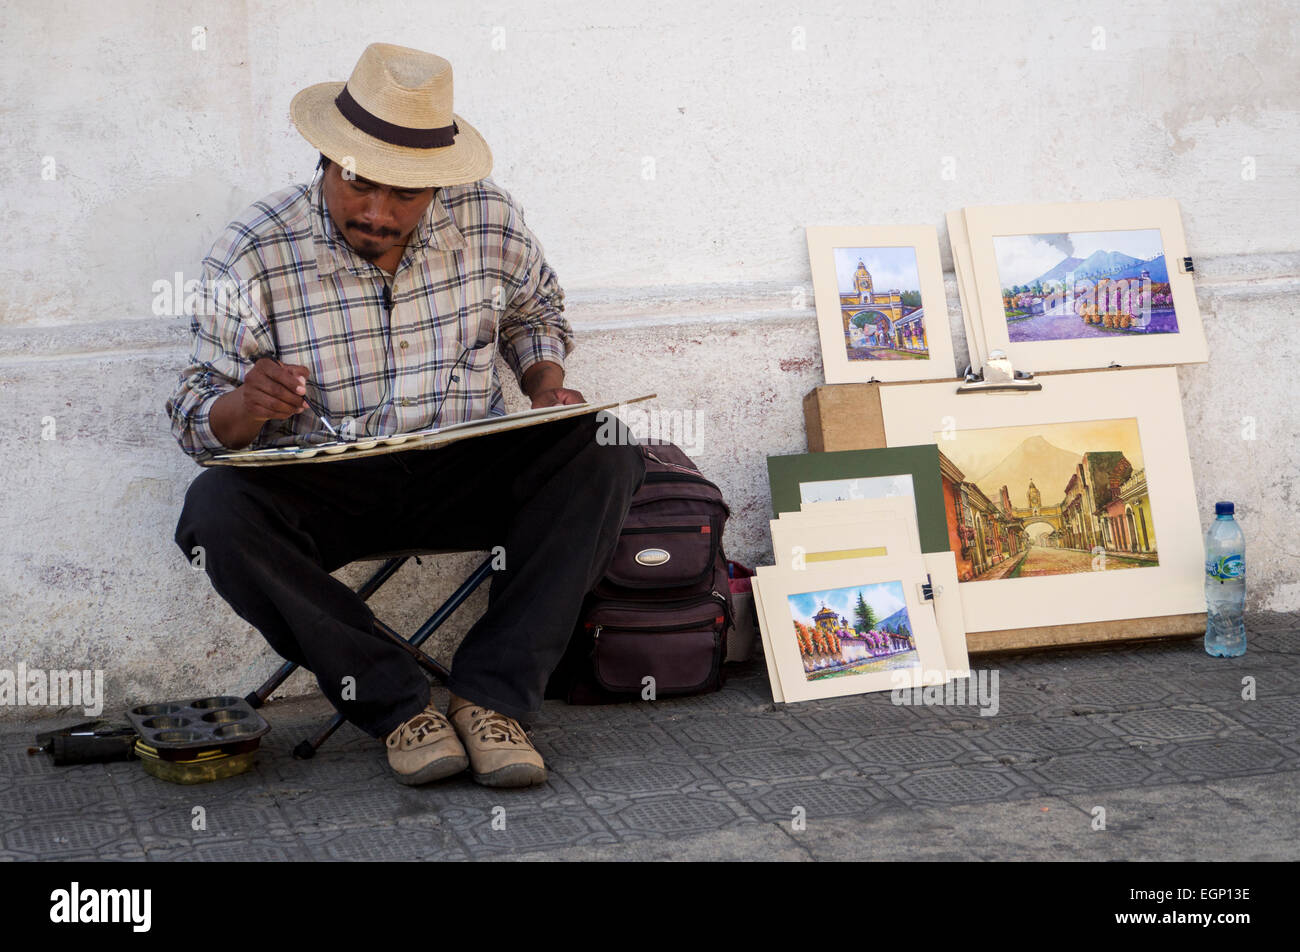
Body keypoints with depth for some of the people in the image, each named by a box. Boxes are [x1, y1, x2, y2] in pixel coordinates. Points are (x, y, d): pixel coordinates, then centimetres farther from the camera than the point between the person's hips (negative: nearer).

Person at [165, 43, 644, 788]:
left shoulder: (490, 221, -3)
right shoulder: (253, 257, -11)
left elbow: (534, 311, 19)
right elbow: (197, 421, -6)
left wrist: (548, 385, -2)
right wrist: (245, 406, -30)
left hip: (463, 474, 2)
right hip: (323, 491, -2)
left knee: (601, 451, -23)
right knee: (219, 510, -32)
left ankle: (491, 694, -25)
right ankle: (400, 706, -24)